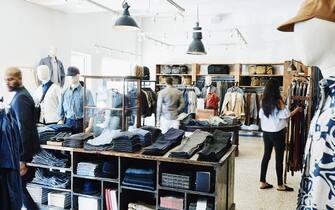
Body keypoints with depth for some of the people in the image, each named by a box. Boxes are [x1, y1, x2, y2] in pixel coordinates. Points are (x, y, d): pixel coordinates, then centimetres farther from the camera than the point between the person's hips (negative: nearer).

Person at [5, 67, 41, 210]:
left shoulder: (20, 98, -18)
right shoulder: (22, 94, 11)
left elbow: (23, 129, -23)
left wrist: (22, 159, -22)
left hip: (22, 151, -9)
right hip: (27, 148, 9)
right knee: (20, 185, 16)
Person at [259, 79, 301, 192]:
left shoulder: (263, 102, 3)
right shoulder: (278, 101, -14)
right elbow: (286, 115, -10)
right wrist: (296, 110, 6)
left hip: (266, 132, 6)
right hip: (277, 133, -6)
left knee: (266, 155, 12)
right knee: (279, 158, 4)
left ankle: (263, 182, 16)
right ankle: (280, 185, 13)